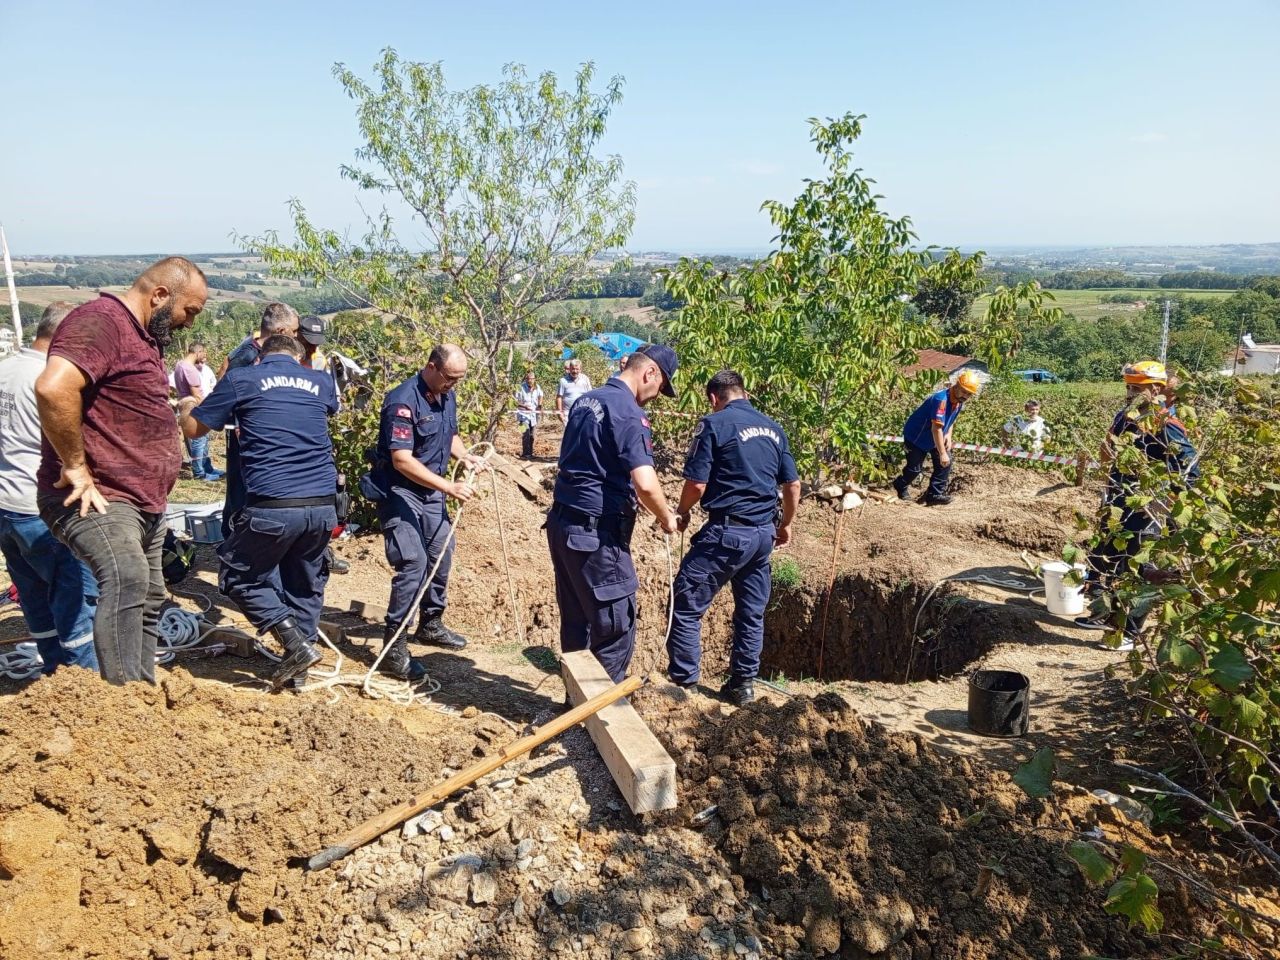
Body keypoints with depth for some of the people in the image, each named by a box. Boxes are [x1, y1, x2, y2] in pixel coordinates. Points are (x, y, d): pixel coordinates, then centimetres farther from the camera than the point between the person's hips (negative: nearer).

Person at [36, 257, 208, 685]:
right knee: (126, 577, -31)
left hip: (143, 503, 10)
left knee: (148, 600, 16)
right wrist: (76, 467, -25)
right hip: (97, 498, -10)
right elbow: (53, 388, -32)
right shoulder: (99, 321, -14)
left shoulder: (144, 335, 18)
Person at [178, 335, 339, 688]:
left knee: (239, 578, 16)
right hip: (323, 506, 4)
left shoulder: (241, 378, 5)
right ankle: (298, 669, 23)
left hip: (272, 507, -4)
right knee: (306, 585, 19)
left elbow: (192, 428, 15)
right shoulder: (321, 381, 14)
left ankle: (297, 644, 1)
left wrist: (187, 406, 38)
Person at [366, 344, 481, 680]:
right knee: (412, 563, -16)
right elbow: (402, 461, -30)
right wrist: (449, 487, -34)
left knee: (441, 556, 16)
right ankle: (394, 648, -8)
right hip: (400, 491, -9)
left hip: (431, 492, 9)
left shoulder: (446, 396, 2)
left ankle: (431, 625, 35)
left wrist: (464, 455, -3)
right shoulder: (404, 402, -24)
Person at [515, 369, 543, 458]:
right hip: (523, 414, -4)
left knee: (531, 435, 11)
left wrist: (540, 406, 9)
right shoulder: (521, 388, -15)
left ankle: (530, 453, 23)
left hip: (534, 414, 4)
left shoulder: (537, 388, -1)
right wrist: (525, 406, -24)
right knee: (526, 433, -15)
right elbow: (516, 402, -12)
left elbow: (540, 396, 21)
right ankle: (525, 453, -10)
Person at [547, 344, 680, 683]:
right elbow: (645, 484, -26)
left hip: (563, 523, 10)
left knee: (575, 621, 18)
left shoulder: (586, 400, 12)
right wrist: (666, 517, -8)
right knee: (616, 625, 2)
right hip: (597, 533, -9)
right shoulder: (628, 413, -16)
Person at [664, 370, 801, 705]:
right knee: (752, 612, 16)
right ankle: (743, 684, 24)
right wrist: (785, 524, 27)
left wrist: (682, 512, 7)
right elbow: (793, 484, 13)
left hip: (727, 532, -7)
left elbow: (697, 484, -12)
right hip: (764, 533, 7)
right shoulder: (772, 428, 12)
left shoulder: (714, 425, -7)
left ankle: (683, 683, 7)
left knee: (686, 605, 4)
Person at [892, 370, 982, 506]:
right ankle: (901, 486, 31)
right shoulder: (941, 399, -34)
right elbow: (936, 428, -37)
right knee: (915, 468, 1)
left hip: (933, 438, 8)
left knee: (945, 463, 0)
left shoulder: (959, 400, -6)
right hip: (916, 437, -8)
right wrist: (942, 453, -34)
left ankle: (935, 495, 7)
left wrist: (948, 435, -6)